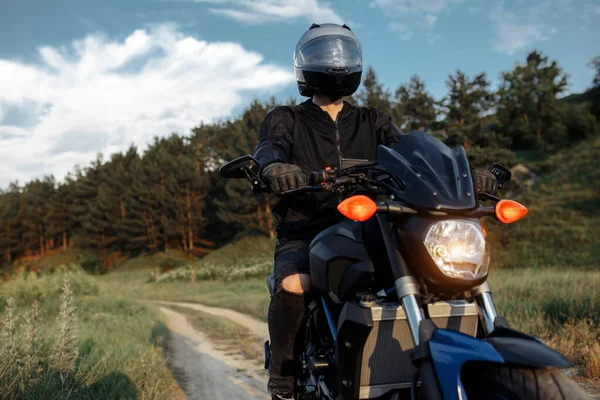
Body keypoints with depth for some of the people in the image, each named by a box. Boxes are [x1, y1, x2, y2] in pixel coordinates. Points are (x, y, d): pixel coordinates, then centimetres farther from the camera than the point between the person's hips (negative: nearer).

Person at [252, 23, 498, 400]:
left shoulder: (373, 121, 20)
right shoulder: (285, 119, 12)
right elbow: (269, 146, -11)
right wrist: (274, 166, -37)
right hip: (304, 234, -2)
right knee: (293, 285, -33)